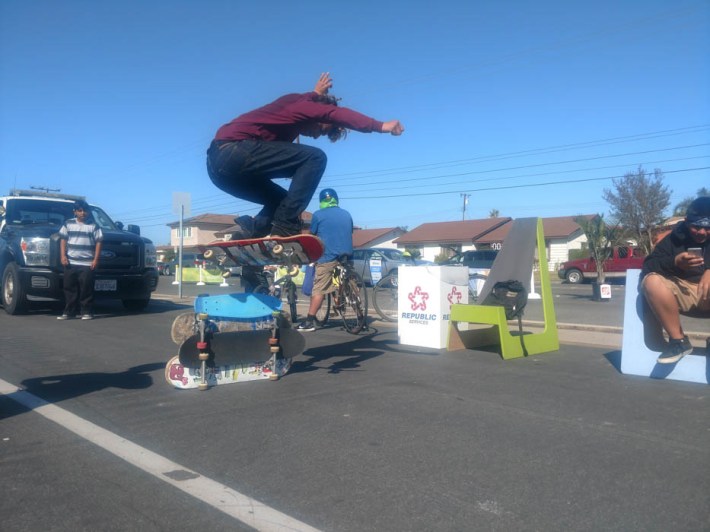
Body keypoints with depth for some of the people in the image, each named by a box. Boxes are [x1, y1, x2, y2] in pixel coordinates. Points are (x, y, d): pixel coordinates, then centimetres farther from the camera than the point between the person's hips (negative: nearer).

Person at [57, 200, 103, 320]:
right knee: (70, 288, 5)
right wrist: (63, 256, -1)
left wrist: (96, 259, -5)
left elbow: (98, 243, 3)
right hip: (70, 263, 2)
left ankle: (86, 312, 4)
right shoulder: (68, 224, 10)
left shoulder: (93, 226, 5)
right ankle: (68, 311, 12)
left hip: (87, 264, -2)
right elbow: (63, 240, 10)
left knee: (86, 289, -3)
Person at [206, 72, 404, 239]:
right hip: (235, 151, -10)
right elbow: (336, 114, -15)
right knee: (315, 158, -13)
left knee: (282, 201, 22)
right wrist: (380, 126, -21)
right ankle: (284, 230, -19)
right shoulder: (302, 106, 3)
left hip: (220, 160, 10)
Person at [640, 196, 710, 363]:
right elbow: (649, 265, -5)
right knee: (651, 281, -30)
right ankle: (678, 340, -20)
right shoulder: (675, 238, 4)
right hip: (682, 290, 1)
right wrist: (674, 262, -24)